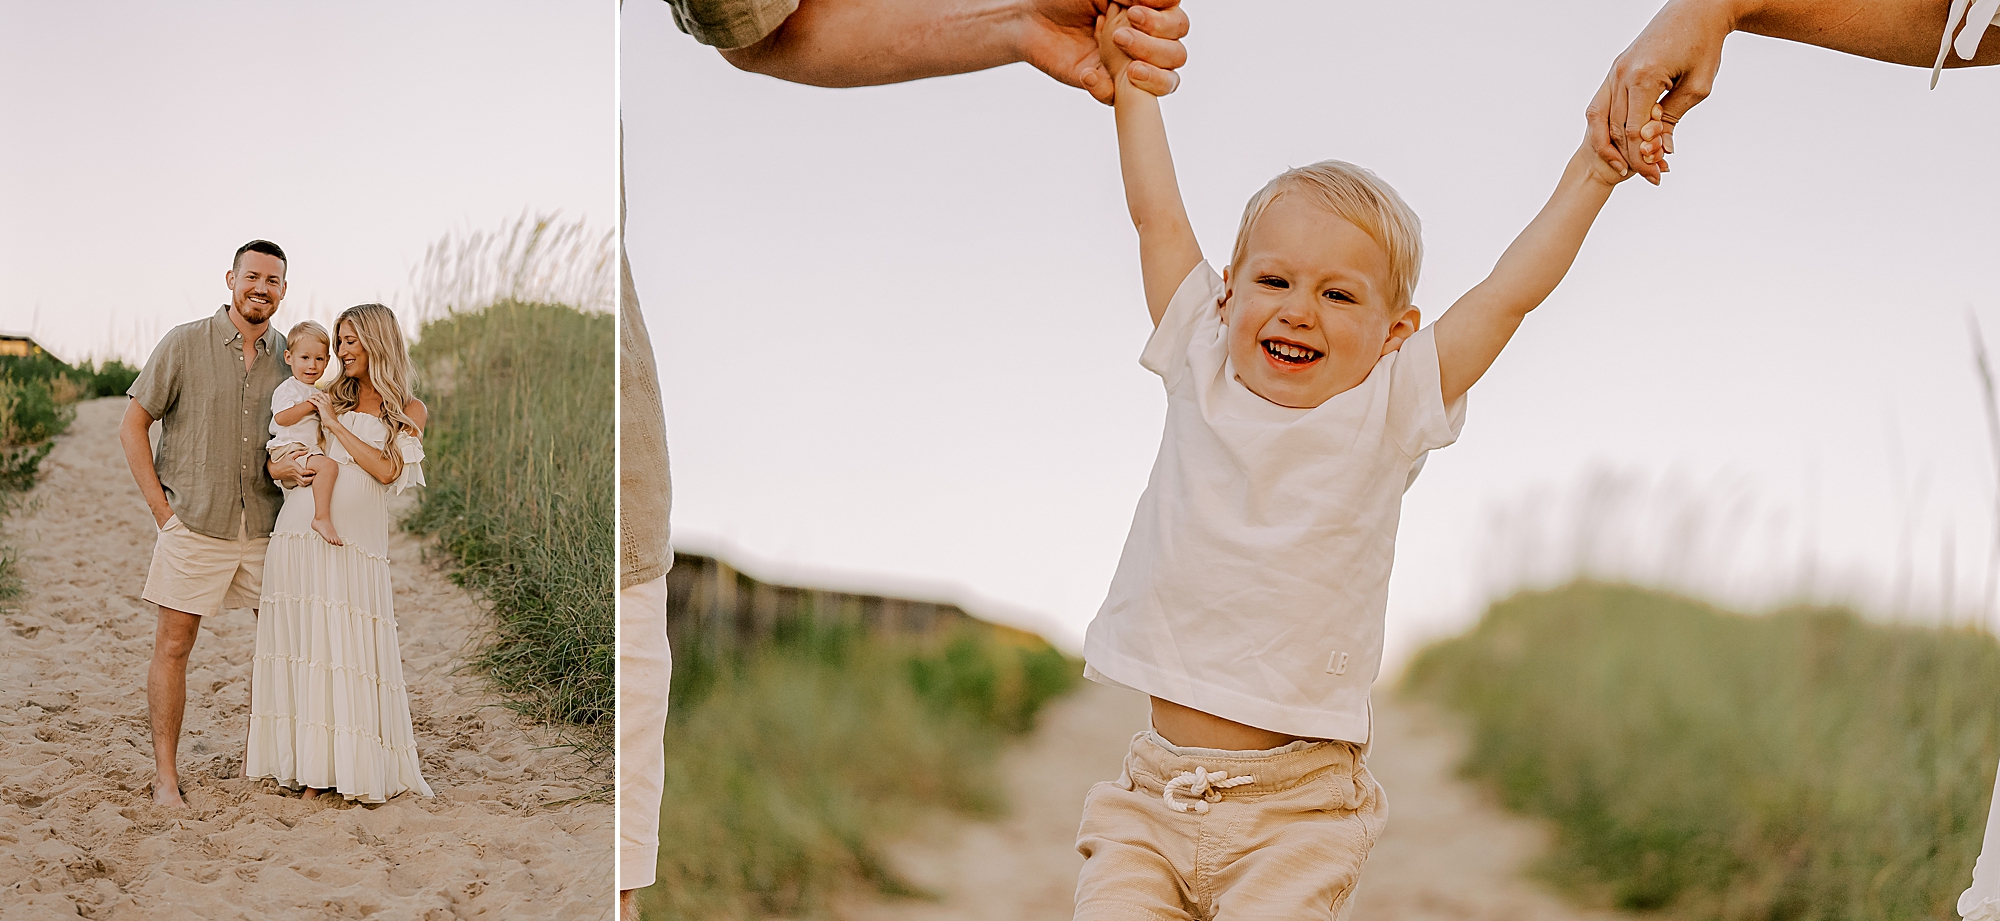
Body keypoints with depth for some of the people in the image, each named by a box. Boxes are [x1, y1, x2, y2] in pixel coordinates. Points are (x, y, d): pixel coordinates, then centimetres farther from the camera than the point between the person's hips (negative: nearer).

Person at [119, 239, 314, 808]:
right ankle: (165, 774, 6)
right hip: (193, 525, -4)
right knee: (173, 645, -2)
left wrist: (282, 466, -9)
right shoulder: (184, 345, -4)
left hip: (265, 525, 4)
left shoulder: (288, 356, 6)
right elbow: (133, 426, 0)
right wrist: (160, 506, -5)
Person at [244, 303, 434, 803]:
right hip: (298, 534, 2)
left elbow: (387, 469, -8)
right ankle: (307, 766, 5)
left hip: (356, 542, -2)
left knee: (351, 649, -4)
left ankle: (358, 767, 4)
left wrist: (336, 424, -6)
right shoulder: (331, 397, 15)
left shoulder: (409, 410, 7)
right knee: (301, 645, 0)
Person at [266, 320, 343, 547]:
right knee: (328, 466, -31)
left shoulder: (319, 391, 23)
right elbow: (281, 417, -20)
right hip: (289, 450, -10)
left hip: (310, 450, 10)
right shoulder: (288, 388, -4)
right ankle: (322, 518, -37)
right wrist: (311, 405, -18)